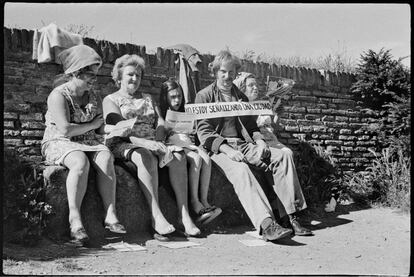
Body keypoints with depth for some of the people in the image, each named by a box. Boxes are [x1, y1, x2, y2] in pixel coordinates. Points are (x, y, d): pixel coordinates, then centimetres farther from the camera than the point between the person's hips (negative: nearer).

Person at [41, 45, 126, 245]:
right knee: (81, 162, -37)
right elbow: (65, 130, -20)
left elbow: (101, 129, 12)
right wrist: (92, 125, -10)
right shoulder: (58, 95, -9)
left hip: (88, 143, 5)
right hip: (58, 144, -5)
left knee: (106, 157, -28)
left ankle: (110, 215, -33)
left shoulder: (95, 98, 12)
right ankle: (74, 219, -35)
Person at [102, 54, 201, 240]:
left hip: (151, 144, 5)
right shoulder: (111, 100, 11)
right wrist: (143, 142, -24)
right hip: (123, 145, -4)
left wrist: (159, 142, -4)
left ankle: (184, 214, -33)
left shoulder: (148, 100, 28)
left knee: (178, 157, -27)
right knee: (146, 158, -39)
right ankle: (156, 216, -44)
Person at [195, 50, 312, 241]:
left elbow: (251, 126, 23)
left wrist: (260, 141, -1)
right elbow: (204, 132, -4)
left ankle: (291, 216, -22)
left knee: (283, 157, -18)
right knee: (240, 170, -37)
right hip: (218, 148, -5)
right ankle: (266, 224, -48)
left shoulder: (241, 97, 23)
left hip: (244, 145, 5)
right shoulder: (204, 96, 6)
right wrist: (227, 149, -20)